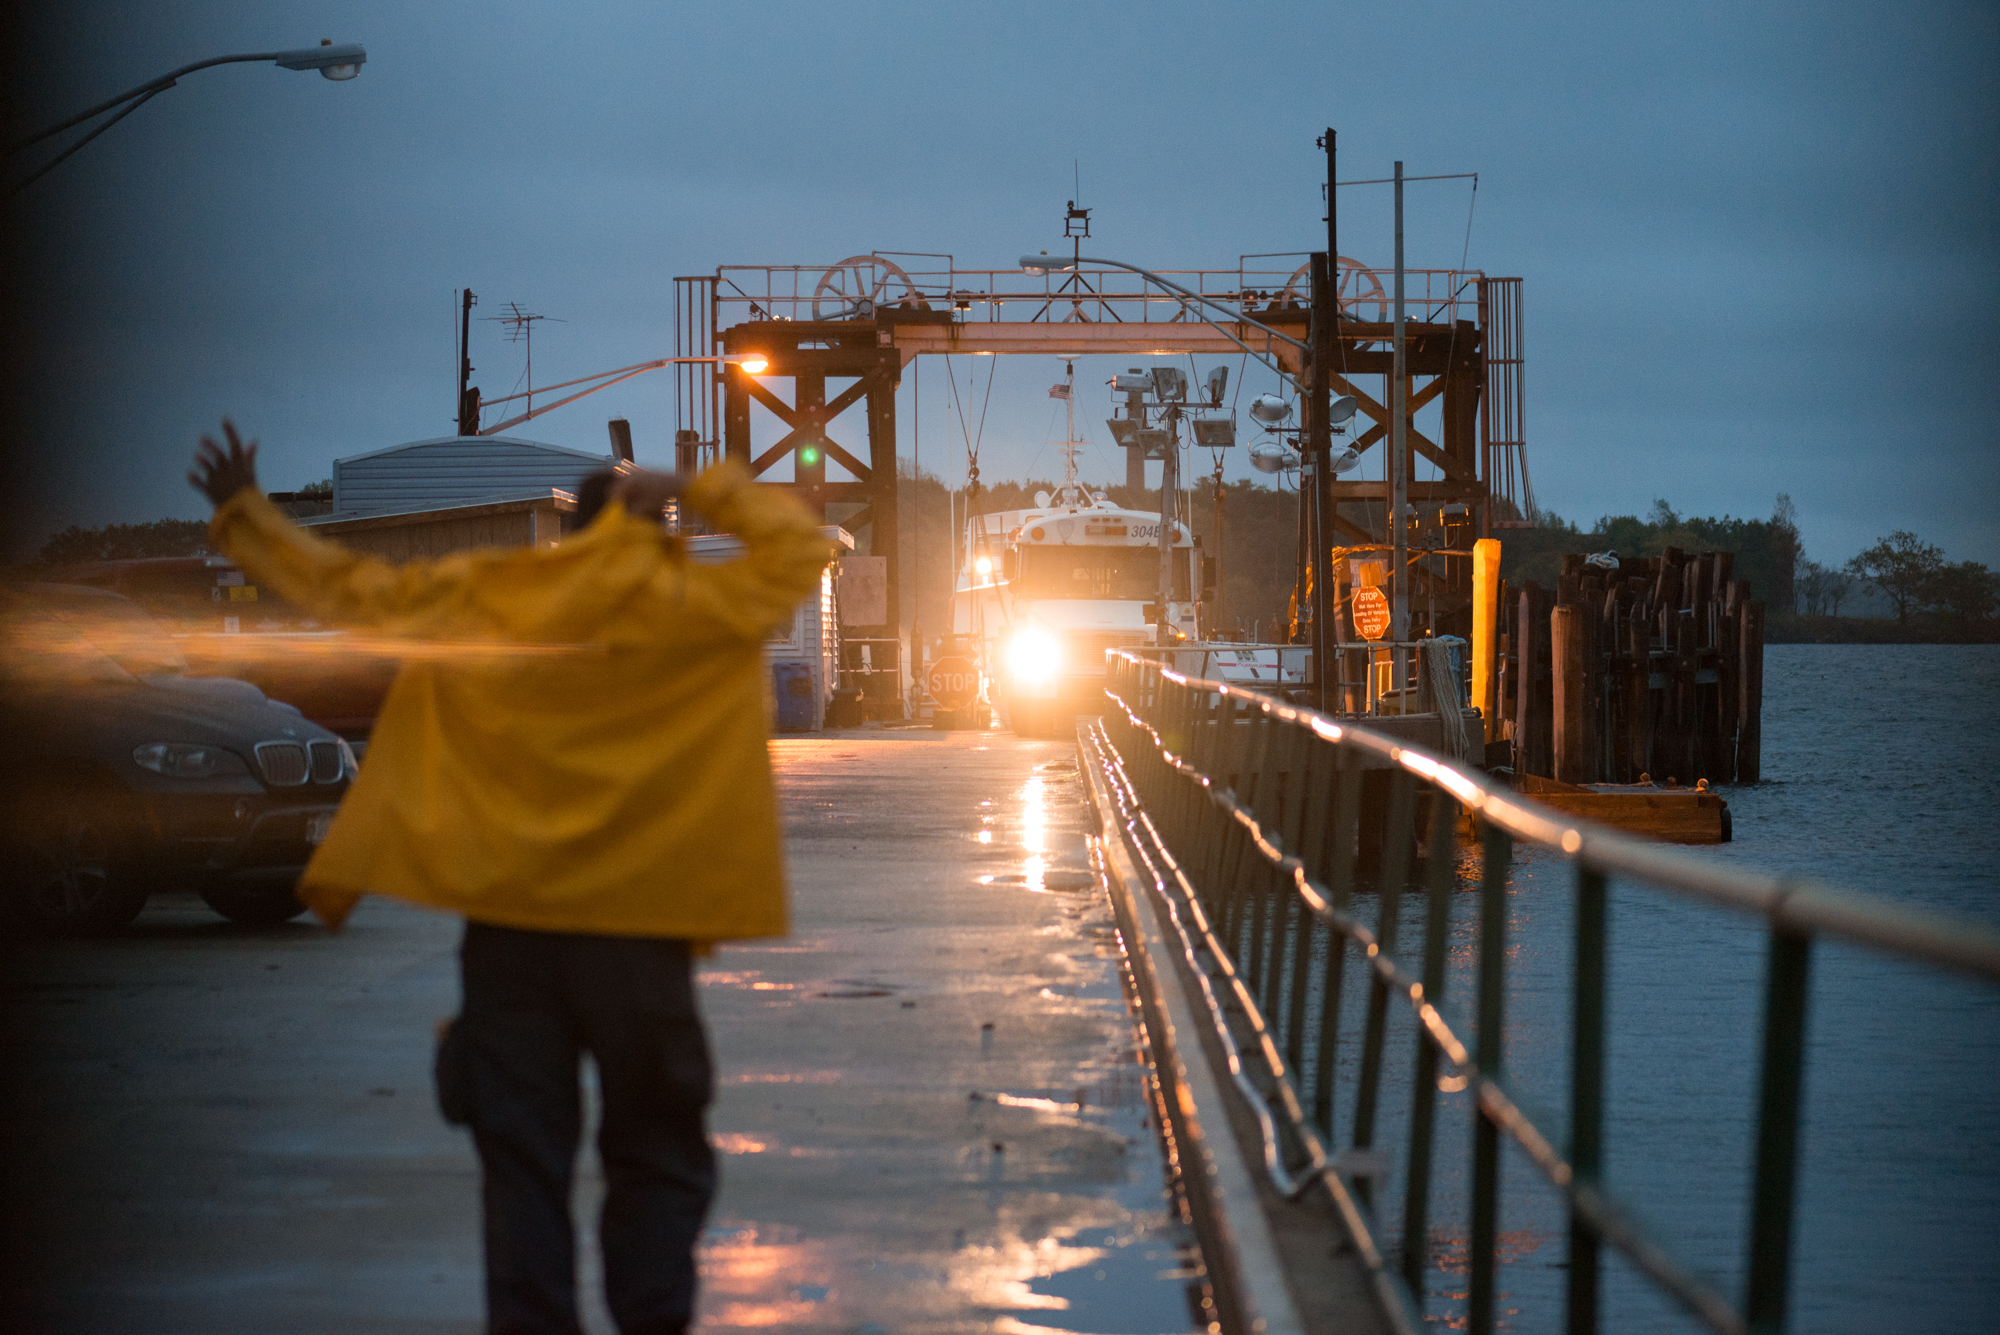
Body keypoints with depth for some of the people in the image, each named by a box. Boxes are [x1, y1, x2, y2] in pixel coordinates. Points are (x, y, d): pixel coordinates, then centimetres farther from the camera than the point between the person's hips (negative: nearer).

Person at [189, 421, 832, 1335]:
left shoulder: (477, 597, 4)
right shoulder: (692, 606, -4)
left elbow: (346, 588, 10)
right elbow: (798, 549, 5)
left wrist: (243, 516, 22)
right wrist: (700, 491, 4)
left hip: (506, 916, 2)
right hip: (635, 919, -2)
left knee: (521, 1156, 6)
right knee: (659, 1157, 7)